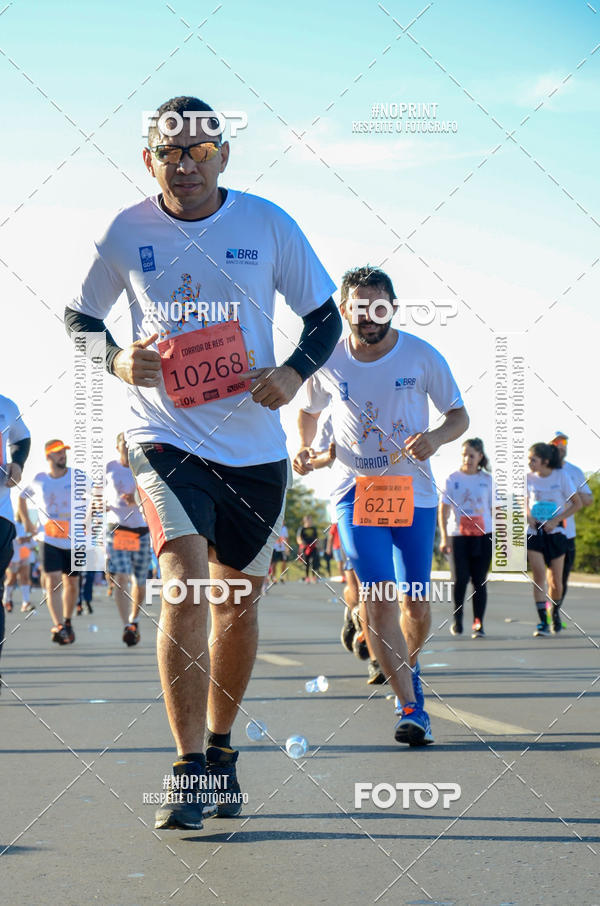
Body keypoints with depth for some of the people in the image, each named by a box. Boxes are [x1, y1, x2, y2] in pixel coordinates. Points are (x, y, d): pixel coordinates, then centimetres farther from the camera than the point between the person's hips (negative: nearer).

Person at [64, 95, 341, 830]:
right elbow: (79, 319, 10)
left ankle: (220, 749, 32)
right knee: (184, 586, -20)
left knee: (238, 603, 12)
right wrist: (118, 362, -10)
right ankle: (187, 769, -14)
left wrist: (294, 373, -13)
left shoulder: (268, 224, -2)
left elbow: (324, 316, 6)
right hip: (165, 437, -2)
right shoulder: (126, 232, -3)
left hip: (254, 445, 2)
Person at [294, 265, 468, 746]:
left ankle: (408, 664, 37)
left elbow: (460, 415, 3)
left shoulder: (423, 356, -6)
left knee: (416, 602, 3)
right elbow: (309, 410, 17)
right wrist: (304, 448, -2)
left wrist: (436, 437, -18)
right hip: (356, 491, 0)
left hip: (414, 493, 0)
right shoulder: (329, 362, -3)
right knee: (380, 596, -14)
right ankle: (411, 706, -11)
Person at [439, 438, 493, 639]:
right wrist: (444, 537, -8)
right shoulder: (452, 479, 3)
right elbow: (443, 510, 0)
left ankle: (478, 623, 1)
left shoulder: (487, 480, 8)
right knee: (460, 579, -4)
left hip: (483, 536, 1)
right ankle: (457, 619, 16)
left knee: (479, 580, -2)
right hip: (459, 536, -1)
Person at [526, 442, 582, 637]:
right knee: (538, 576, -13)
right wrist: (528, 516, -3)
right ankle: (542, 622, -12)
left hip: (555, 531, -1)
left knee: (556, 580, 4)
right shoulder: (529, 478, 1)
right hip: (534, 532, 1)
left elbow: (577, 504, -3)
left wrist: (555, 520, -12)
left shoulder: (561, 476, -7)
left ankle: (555, 613, 32)